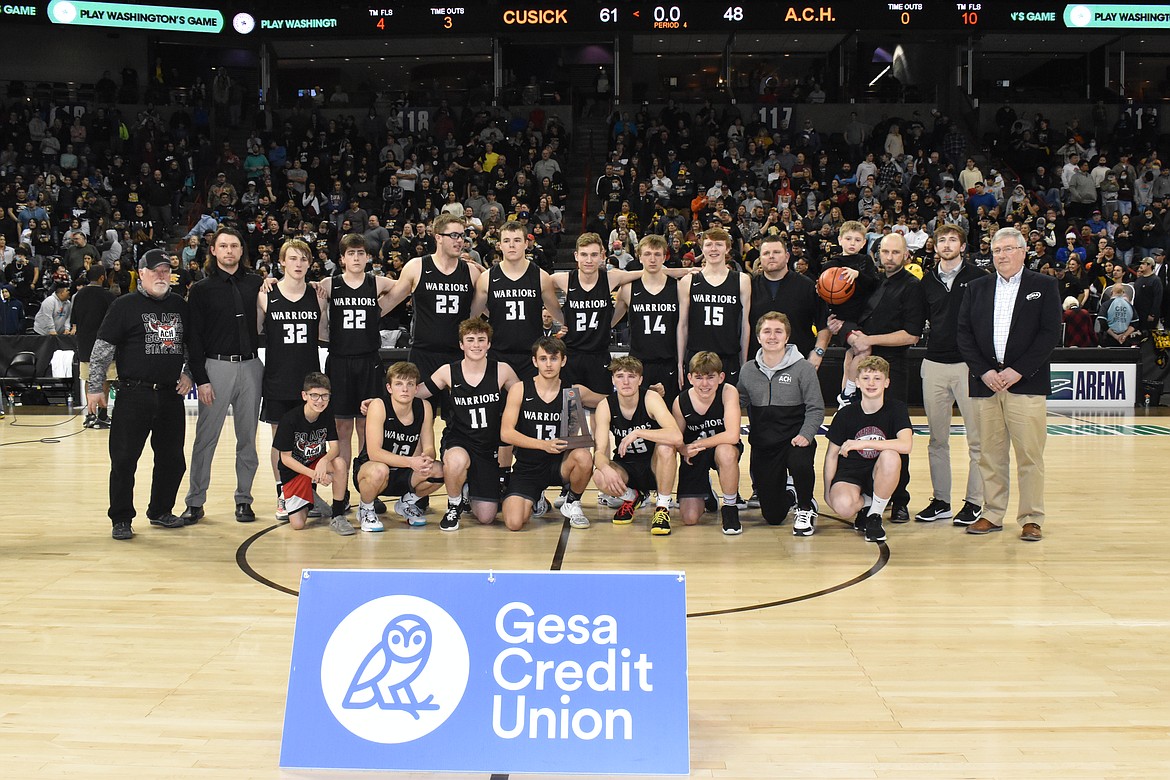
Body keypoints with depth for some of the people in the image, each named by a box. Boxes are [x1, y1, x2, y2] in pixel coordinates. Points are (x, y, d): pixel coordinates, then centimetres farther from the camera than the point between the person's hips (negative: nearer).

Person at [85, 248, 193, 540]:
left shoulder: (180, 306, 11)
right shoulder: (125, 306, -2)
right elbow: (102, 349, -2)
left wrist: (188, 374, 7)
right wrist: (94, 387, -6)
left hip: (171, 394, 4)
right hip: (134, 394, -4)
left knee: (172, 459, 9)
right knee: (124, 459, -3)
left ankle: (161, 511, 25)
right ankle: (121, 519, 8)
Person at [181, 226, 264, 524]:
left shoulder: (256, 284, 8)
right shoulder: (201, 290, 2)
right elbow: (194, 338, 0)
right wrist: (201, 379, -7)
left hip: (250, 366, 2)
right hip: (216, 367, -2)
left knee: (247, 438, 7)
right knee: (206, 438, 0)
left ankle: (244, 499, 17)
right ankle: (195, 502, 8)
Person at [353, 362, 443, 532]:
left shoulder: (424, 408, -7)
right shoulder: (378, 406, -21)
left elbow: (429, 448, -4)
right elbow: (374, 453, -28)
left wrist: (425, 459, -29)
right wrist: (411, 462, -39)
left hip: (403, 476, 4)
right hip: (366, 471, -4)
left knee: (439, 471, -22)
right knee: (379, 471, -39)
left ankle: (406, 503, 10)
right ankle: (365, 510, -4)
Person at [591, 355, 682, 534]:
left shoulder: (651, 399, -18)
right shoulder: (605, 407, -11)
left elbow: (677, 437, -34)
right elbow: (599, 452, -17)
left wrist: (637, 433, -37)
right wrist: (606, 469, -40)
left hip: (655, 466, -2)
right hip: (625, 467, 2)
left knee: (666, 447, -34)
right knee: (600, 477, -30)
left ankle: (663, 507, -14)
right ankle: (632, 497, 7)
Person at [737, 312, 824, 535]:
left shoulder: (802, 368, -5)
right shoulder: (748, 370, 5)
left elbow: (816, 408, -6)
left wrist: (805, 435, -20)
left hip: (795, 439, -3)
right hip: (763, 445, 3)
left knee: (800, 464, -40)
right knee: (773, 516, 3)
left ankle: (806, 509, -8)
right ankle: (790, 495, 42)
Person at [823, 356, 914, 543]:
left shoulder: (896, 408, -7)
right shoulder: (845, 414, -6)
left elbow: (906, 445, -24)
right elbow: (832, 454, 3)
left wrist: (864, 443, -28)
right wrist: (828, 491, 0)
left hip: (880, 474, 1)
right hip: (850, 471, -1)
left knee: (890, 456, -36)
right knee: (843, 505, -36)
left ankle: (875, 515, -13)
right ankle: (865, 503, 5)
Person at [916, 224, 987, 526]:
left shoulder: (978, 278, -1)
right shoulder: (928, 281, 11)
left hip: (969, 365, -4)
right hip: (934, 365, 4)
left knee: (976, 438, -1)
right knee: (937, 439, 9)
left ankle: (975, 501, 6)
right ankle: (940, 500, 17)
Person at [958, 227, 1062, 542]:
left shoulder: (1044, 286, 6)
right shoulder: (977, 288, 14)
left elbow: (1050, 333, -3)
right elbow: (964, 333, 8)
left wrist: (1018, 371, -10)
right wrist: (984, 371, -5)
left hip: (1026, 384, -3)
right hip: (985, 383, 3)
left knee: (1030, 454, -3)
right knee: (990, 454, 5)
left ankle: (1031, 518, 4)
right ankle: (992, 514, 14)